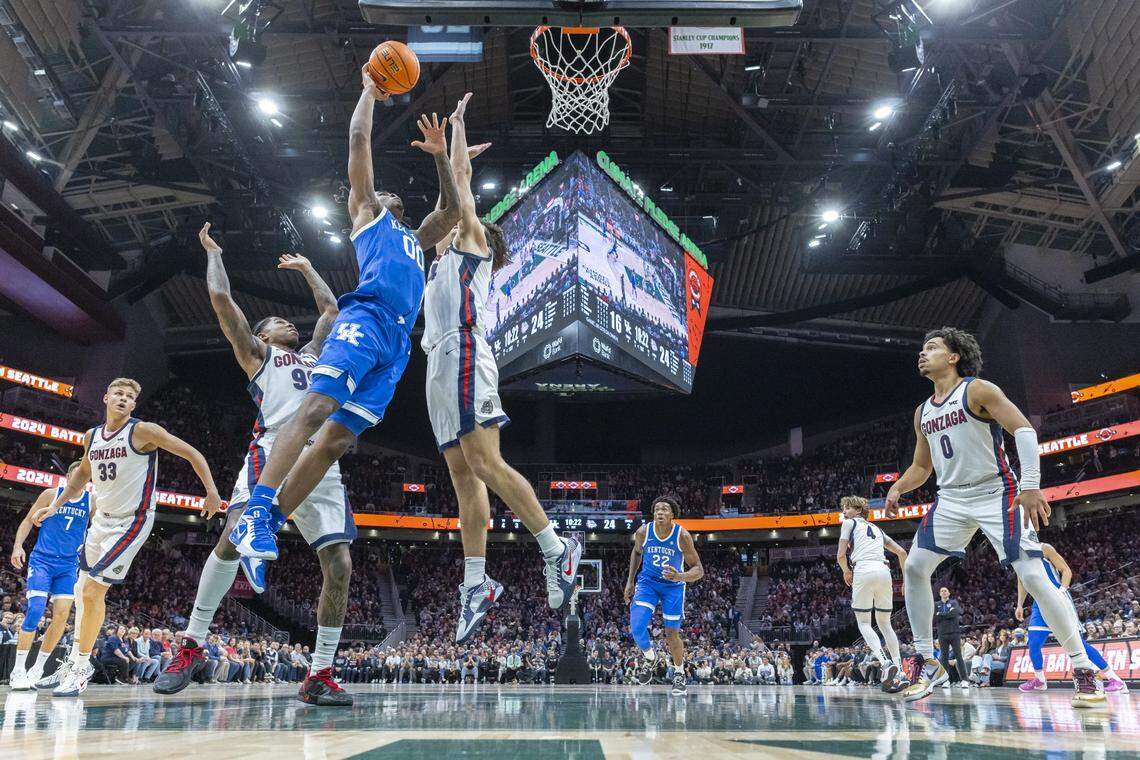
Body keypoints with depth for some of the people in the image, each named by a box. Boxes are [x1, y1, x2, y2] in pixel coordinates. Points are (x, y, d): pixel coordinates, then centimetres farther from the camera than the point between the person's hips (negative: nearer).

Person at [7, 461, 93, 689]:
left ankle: (37, 670, 9)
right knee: (35, 610, -15)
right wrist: (17, 545, -10)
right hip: (42, 560, -3)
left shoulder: (92, 501, 5)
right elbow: (29, 520, 3)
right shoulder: (51, 494, -1)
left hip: (69, 566, 3)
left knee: (62, 615, -5)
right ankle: (18, 670, -5)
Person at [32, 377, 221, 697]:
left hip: (132, 521, -7)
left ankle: (80, 669, 2)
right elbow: (83, 472, 24)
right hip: (102, 518, 7)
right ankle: (74, 661, 31)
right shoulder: (91, 436, 6)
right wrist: (55, 506, 18)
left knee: (92, 589, -12)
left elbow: (192, 454, -13)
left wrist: (212, 493, -20)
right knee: (85, 589, 15)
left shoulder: (143, 431, -15)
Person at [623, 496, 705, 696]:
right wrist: (630, 581, 5)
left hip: (673, 585, -1)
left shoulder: (682, 535, -24)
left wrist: (680, 577, -40)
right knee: (636, 627, -16)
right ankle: (649, 656, 17)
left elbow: (699, 570, -20)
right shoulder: (643, 532, -17)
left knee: (672, 634, 3)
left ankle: (679, 674, 30)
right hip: (647, 582, 1)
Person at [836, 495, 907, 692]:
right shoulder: (877, 529, 30)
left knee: (864, 623, 2)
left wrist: (846, 572, 21)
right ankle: (899, 672, 7)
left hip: (864, 571, -5)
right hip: (884, 571, 5)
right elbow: (902, 552, 24)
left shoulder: (849, 523, 12)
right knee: (885, 622, 15)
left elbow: (841, 555, 4)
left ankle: (884, 663, -20)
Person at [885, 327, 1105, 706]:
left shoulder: (977, 390, -7)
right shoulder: (923, 412, 13)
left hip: (996, 494, -6)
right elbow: (922, 466, 21)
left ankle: (1083, 668, 2)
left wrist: (1031, 485, -27)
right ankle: (927, 663, 5)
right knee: (914, 568, -5)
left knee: (1034, 577, -12)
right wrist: (898, 488, 1)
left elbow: (1023, 429, -16)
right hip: (951, 499, 7)